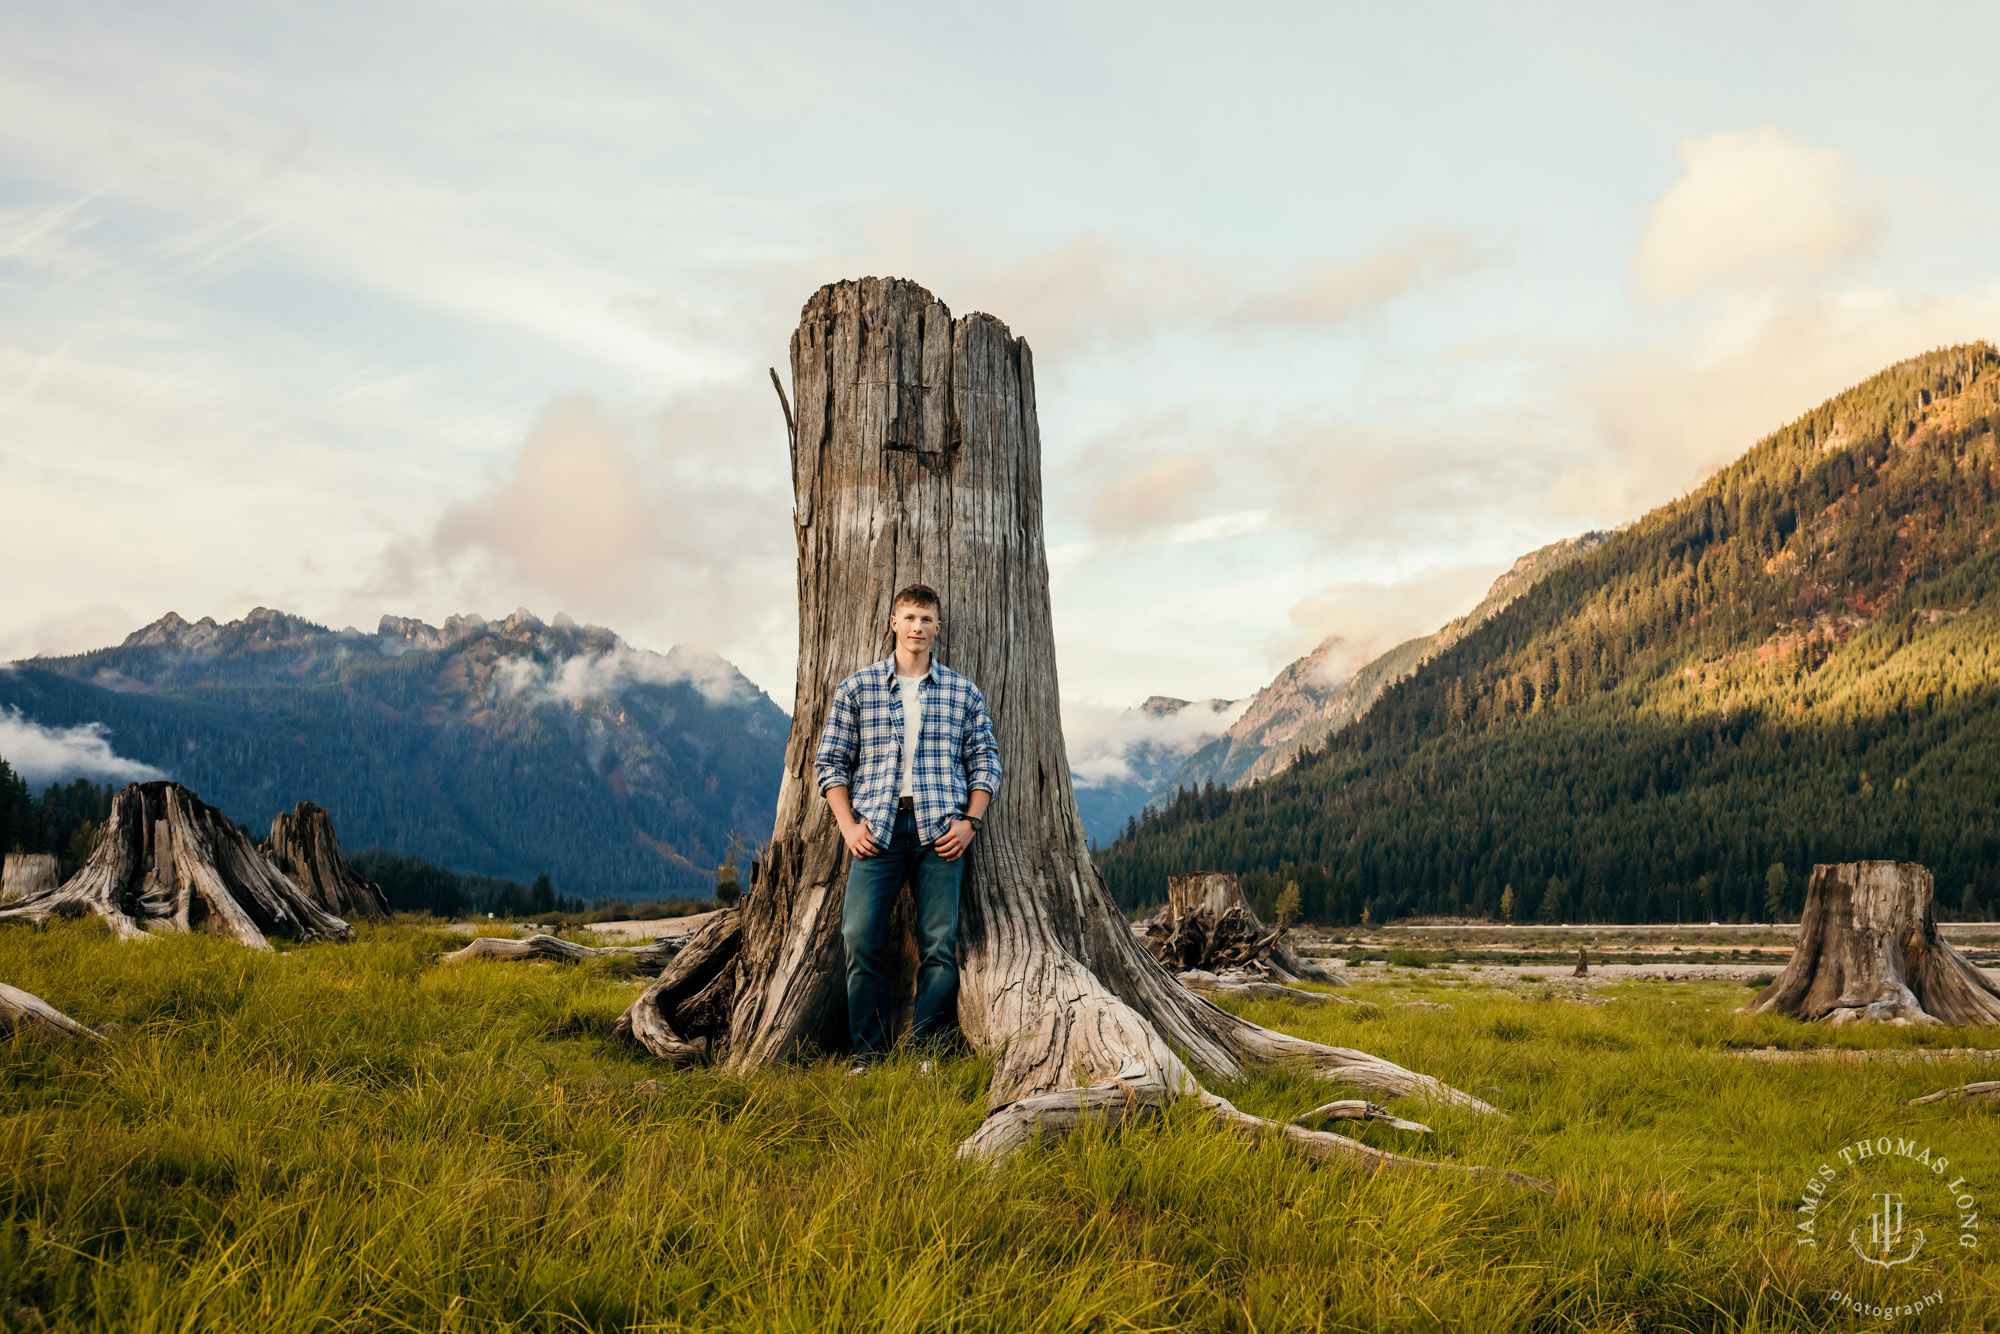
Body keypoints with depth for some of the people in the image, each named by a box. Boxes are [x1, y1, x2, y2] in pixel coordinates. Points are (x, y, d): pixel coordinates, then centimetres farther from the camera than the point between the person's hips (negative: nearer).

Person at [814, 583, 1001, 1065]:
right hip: (876, 828, 0)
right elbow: (830, 761, 9)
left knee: (940, 944, -4)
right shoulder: (856, 688, 10)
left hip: (940, 830, 1)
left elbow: (985, 761, 12)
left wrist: (970, 821, -1)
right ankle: (867, 1053, 1)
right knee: (862, 940, -9)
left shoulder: (963, 693, 13)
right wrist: (848, 824, -2)